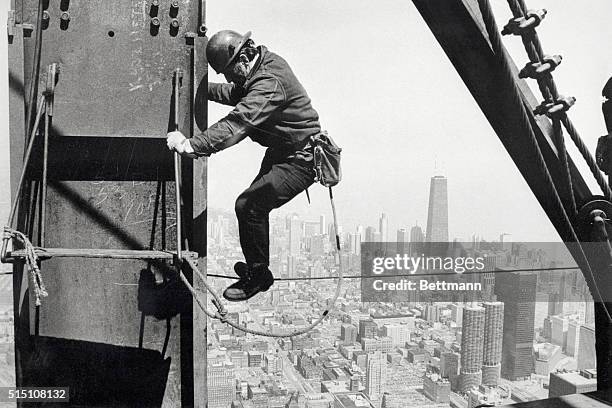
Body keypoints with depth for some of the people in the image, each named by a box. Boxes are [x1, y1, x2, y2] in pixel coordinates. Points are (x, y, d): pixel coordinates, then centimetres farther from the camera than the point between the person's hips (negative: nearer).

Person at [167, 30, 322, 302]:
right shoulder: (264, 62, 4)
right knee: (255, 203, 16)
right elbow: (236, 94, 22)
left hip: (300, 161, -11)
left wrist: (190, 146, -45)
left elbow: (236, 125, -40)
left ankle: (258, 275, 1)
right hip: (281, 152, 11)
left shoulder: (270, 83, -28)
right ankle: (256, 266, 35)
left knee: (248, 205, -17)